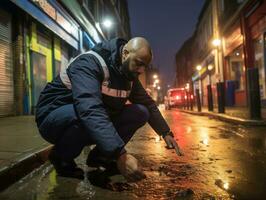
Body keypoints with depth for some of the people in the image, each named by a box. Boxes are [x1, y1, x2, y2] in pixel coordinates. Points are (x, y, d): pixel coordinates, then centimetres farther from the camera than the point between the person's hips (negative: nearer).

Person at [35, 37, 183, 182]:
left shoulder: (129, 75, -1)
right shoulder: (90, 62, -27)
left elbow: (148, 104, 9)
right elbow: (89, 109, -42)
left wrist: (166, 133, -2)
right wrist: (120, 155, -49)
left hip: (97, 123, 7)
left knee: (141, 112, -8)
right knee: (89, 116, -40)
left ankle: (98, 155, 2)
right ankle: (61, 157, -9)